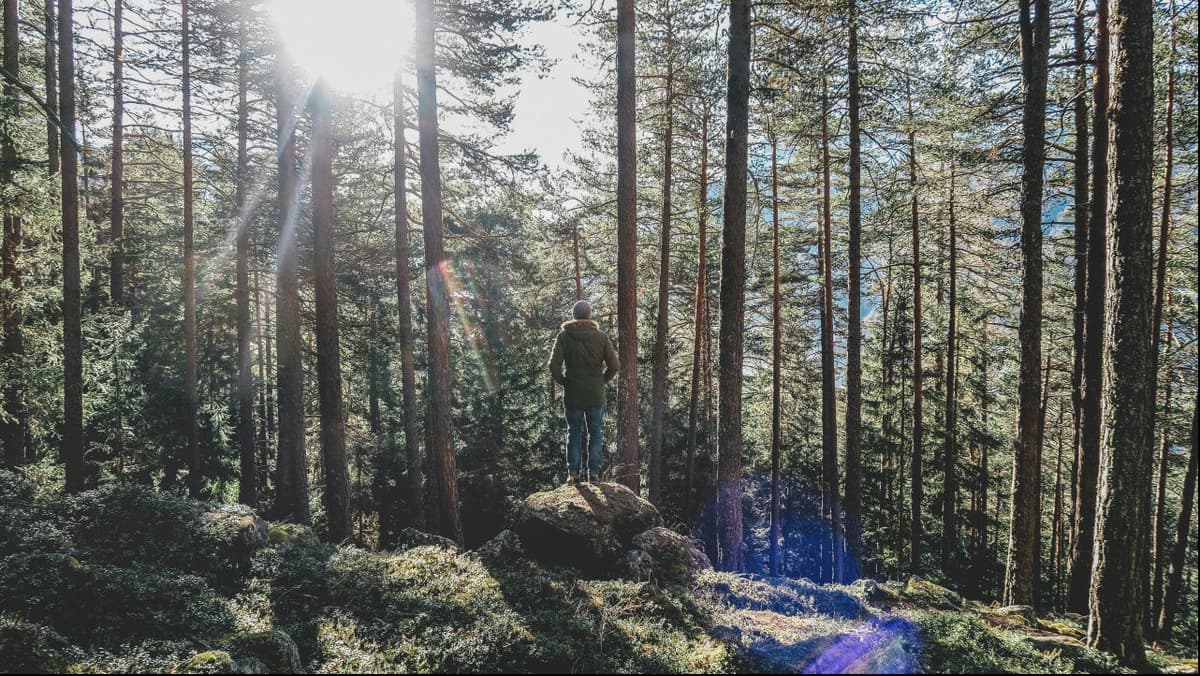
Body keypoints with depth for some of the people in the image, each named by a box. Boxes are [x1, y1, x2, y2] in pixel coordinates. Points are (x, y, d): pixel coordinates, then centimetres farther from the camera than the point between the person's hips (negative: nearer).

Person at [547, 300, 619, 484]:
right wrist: (601, 380, 9)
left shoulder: (564, 336, -4)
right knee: (595, 433, 10)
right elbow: (613, 366, -4)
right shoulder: (601, 336, -1)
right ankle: (594, 472, 9)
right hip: (596, 395, 0)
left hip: (572, 395, 0)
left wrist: (564, 382, 2)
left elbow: (554, 366, -12)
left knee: (574, 433, 9)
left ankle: (573, 474, 8)